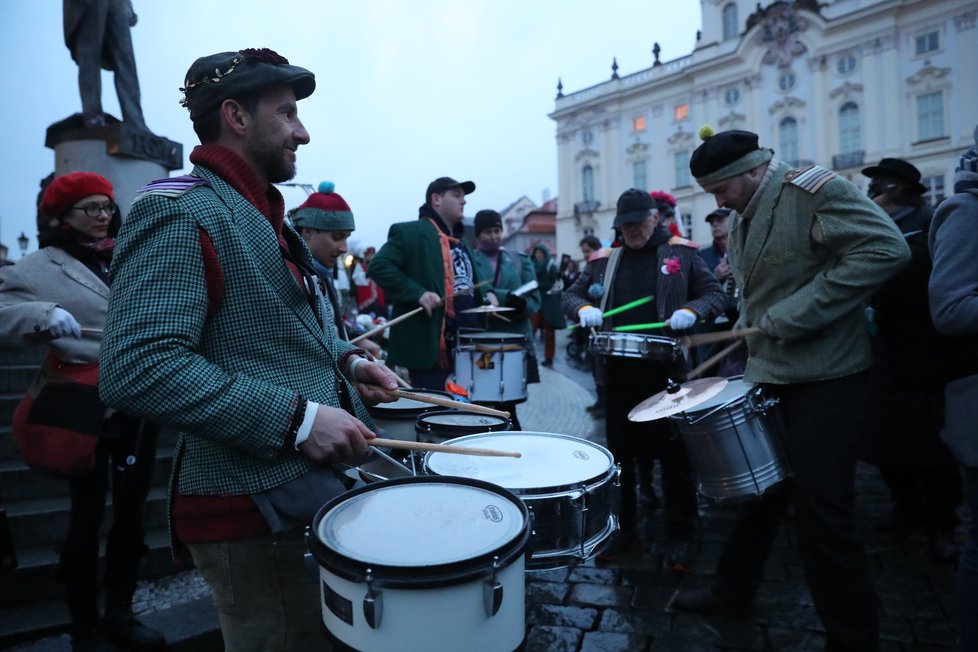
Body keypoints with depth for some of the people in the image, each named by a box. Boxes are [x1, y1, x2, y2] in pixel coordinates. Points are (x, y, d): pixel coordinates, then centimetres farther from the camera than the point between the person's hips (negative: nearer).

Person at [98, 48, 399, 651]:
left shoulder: (262, 215, 16)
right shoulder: (178, 211, -15)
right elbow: (138, 368, -26)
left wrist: (345, 360, 6)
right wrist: (294, 417, -27)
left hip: (316, 487, 10)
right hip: (258, 510, -9)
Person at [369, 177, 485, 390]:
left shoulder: (461, 242, 22)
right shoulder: (411, 232, -4)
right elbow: (378, 266, -13)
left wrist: (484, 298, 11)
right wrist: (417, 293, -22)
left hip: (467, 345, 8)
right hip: (430, 345, -8)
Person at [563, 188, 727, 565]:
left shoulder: (682, 253, 5)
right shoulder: (605, 259, 11)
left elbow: (714, 294, 5)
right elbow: (571, 294, 12)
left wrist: (692, 310, -16)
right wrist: (584, 308, -11)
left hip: (668, 371, -2)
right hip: (618, 372, 3)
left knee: (674, 456, 4)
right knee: (620, 453, 11)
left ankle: (680, 537, 19)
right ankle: (623, 527, 28)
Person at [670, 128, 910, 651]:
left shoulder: (813, 190, -11)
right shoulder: (741, 219, 13)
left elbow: (886, 248, -22)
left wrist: (792, 318, -24)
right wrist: (748, 328, 4)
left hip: (823, 377, -8)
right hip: (767, 374, 8)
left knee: (821, 513, -2)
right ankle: (733, 592, 36)